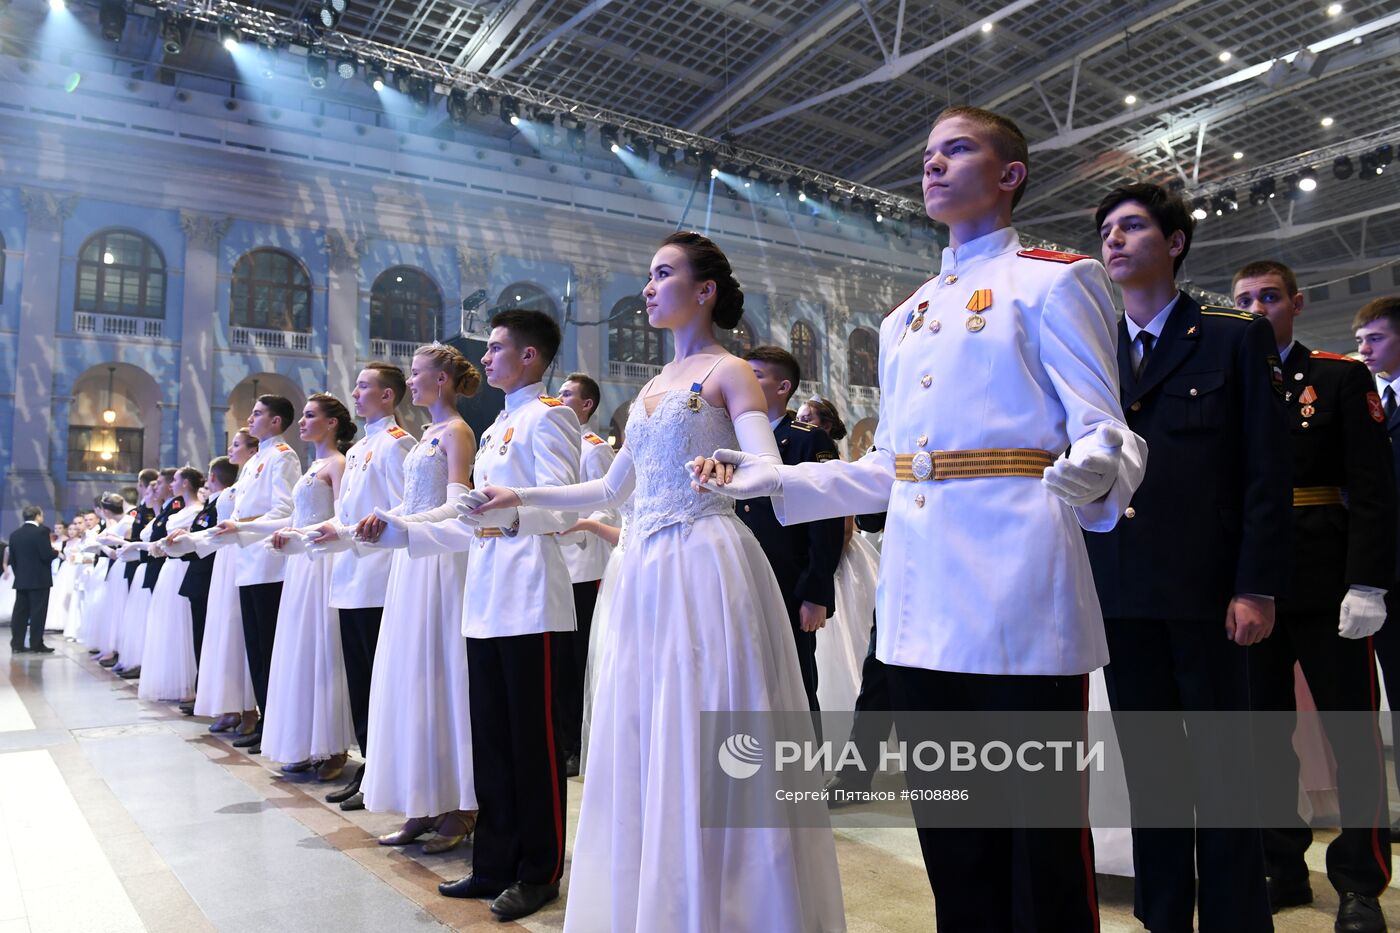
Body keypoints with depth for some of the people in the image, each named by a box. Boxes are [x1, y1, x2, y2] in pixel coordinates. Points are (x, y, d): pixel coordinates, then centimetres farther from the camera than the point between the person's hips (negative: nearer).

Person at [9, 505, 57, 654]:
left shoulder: (14, 534, 9)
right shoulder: (42, 530, -11)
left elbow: (11, 558, 10)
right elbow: (47, 554, -18)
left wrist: (18, 574, 18)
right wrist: (57, 552, 2)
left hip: (21, 580, 6)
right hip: (39, 579, -6)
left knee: (20, 612, 9)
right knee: (38, 613, -3)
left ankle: (16, 644, 11)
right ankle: (36, 645, -2)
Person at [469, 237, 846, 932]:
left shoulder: (729, 372, -2)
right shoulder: (652, 386, 18)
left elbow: (767, 472, -17)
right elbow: (611, 490, 23)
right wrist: (520, 499, 21)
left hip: (706, 568, -7)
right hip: (643, 571, 8)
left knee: (701, 749, -2)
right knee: (641, 745, 11)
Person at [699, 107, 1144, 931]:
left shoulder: (1051, 282, 3)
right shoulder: (907, 317, 21)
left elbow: (1104, 433, -6)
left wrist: (1094, 471, -29)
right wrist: (770, 479, 14)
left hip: (1016, 579, -6)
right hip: (921, 595, 6)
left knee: (1040, 833, 2)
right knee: (949, 833, 13)